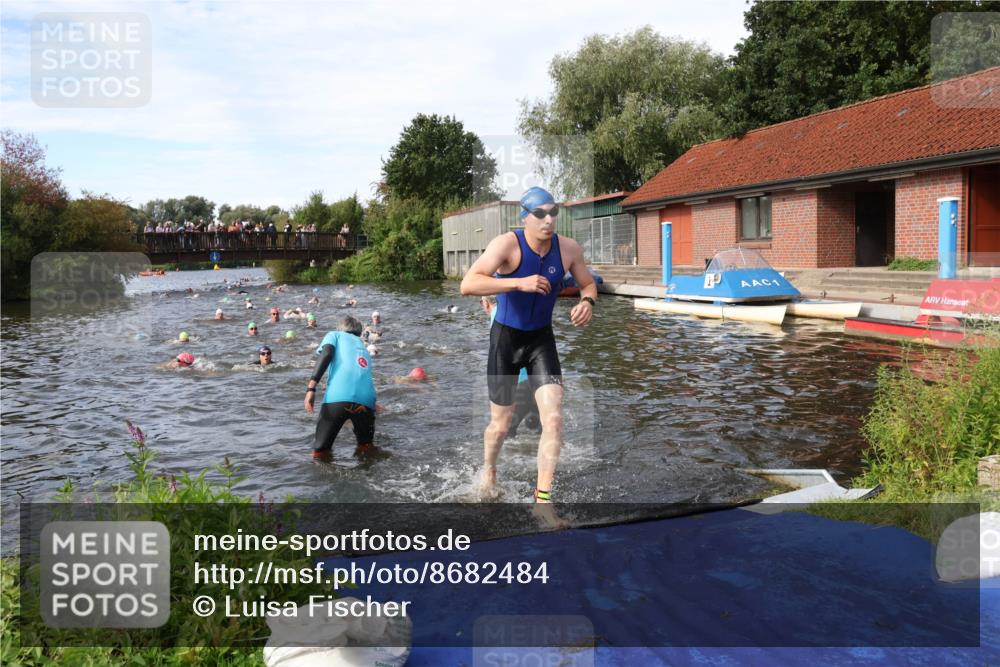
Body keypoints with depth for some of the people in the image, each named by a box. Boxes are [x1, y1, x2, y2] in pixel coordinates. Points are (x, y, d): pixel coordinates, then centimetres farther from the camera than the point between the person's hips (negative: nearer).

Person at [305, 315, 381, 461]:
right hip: (366, 400, 4)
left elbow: (326, 353, 1)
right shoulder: (363, 348, 36)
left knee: (320, 452, 8)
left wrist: (311, 386, -8)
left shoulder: (335, 335, 24)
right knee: (366, 448, 27)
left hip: (338, 398, -4)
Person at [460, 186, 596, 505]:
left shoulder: (569, 249, -9)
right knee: (501, 425, 10)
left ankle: (543, 494, 3)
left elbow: (588, 284, 10)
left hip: (542, 338, 3)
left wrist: (587, 302, -14)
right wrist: (519, 283, -42)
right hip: (506, 337, -3)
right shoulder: (507, 244, -21)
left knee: (554, 420, -11)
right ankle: (488, 469, 42)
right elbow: (467, 284, -33)